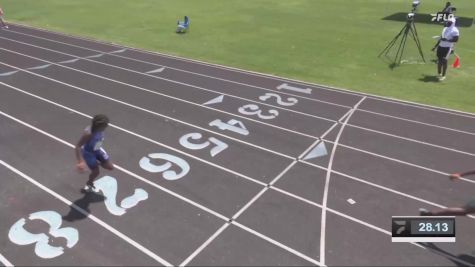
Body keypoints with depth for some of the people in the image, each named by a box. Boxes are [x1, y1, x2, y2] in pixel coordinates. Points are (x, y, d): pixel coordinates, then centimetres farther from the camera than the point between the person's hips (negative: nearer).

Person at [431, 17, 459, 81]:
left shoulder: (455, 30, -11)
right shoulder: (445, 28, 13)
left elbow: (456, 40, -16)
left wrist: (447, 40, -23)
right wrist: (435, 46, 18)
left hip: (448, 47, -7)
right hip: (441, 46, 7)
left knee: (444, 61, -7)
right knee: (439, 60, 10)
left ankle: (443, 75, 3)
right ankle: (439, 74, 23)